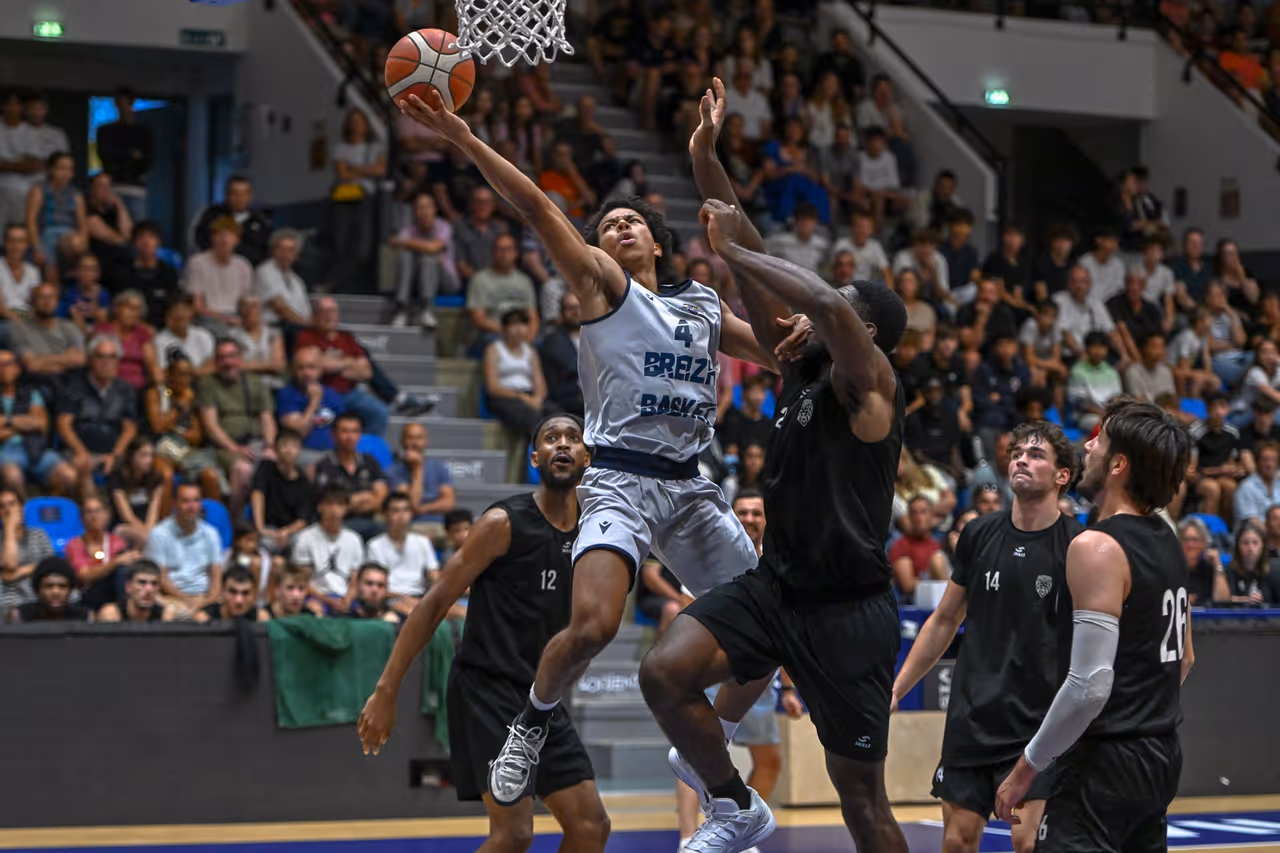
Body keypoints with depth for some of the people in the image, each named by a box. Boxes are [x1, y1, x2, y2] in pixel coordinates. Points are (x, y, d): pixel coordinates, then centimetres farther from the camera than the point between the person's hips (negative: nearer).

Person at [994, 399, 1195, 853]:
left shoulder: (1097, 548, -18)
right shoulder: (1165, 540, 10)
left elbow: (1090, 684, -23)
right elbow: (1184, 659, 21)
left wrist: (1026, 768, -16)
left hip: (1108, 760, -9)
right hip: (1161, 755, 9)